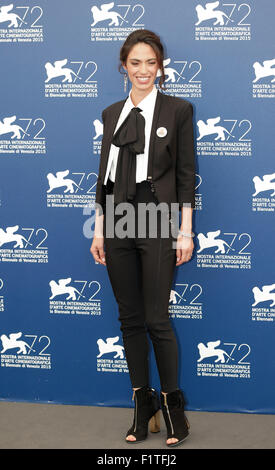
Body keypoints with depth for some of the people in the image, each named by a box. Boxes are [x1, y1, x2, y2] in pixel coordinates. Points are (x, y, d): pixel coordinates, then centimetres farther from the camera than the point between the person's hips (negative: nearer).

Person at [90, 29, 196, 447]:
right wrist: (98, 231, 10)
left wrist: (186, 230, -7)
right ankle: (143, 406, 20)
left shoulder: (177, 110, 0)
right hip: (117, 225, 4)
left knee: (157, 319, -4)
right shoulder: (112, 114, 12)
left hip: (157, 224, -4)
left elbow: (186, 174, -2)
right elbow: (104, 174, 13)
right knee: (130, 319, 8)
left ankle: (172, 406, 13)